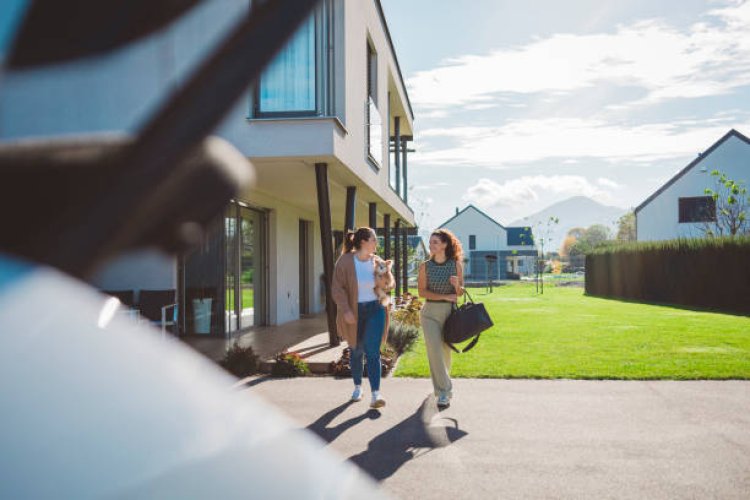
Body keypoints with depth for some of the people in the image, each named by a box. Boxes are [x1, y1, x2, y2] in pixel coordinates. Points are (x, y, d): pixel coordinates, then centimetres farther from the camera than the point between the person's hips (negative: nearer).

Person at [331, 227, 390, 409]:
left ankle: (376, 395, -11)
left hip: (375, 310, 2)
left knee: (373, 352, -7)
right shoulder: (345, 261, -11)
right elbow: (337, 288, -13)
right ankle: (357, 387, 33)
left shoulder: (376, 261, 1)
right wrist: (345, 310, -23)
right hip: (354, 312, -1)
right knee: (356, 351, 13)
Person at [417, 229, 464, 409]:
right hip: (430, 312, -1)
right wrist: (445, 296, -14)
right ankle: (444, 392, -4)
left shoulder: (456, 264, 0)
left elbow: (460, 293, 4)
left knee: (445, 351, 11)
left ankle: (440, 385, 35)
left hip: (450, 312, 1)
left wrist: (457, 285, -19)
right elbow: (422, 292, -6)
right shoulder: (425, 266, -2)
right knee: (434, 352, -10)